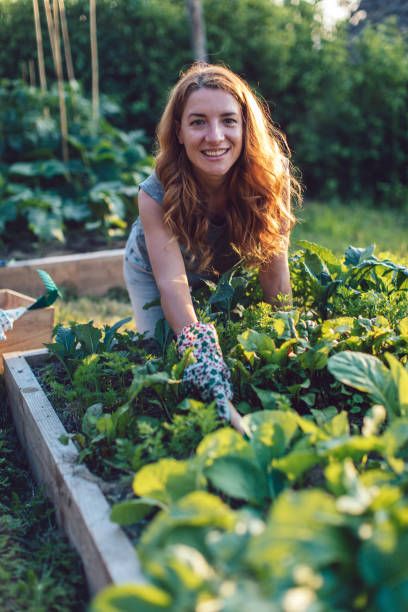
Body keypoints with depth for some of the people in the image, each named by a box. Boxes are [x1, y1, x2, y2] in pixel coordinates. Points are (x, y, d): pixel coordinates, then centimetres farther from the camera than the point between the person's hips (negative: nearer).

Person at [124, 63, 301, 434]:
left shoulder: (270, 178, -30)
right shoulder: (156, 193, -35)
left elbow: (274, 271, -26)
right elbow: (172, 282, -45)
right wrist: (198, 350, -60)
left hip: (225, 275, 2)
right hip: (153, 271, -1)